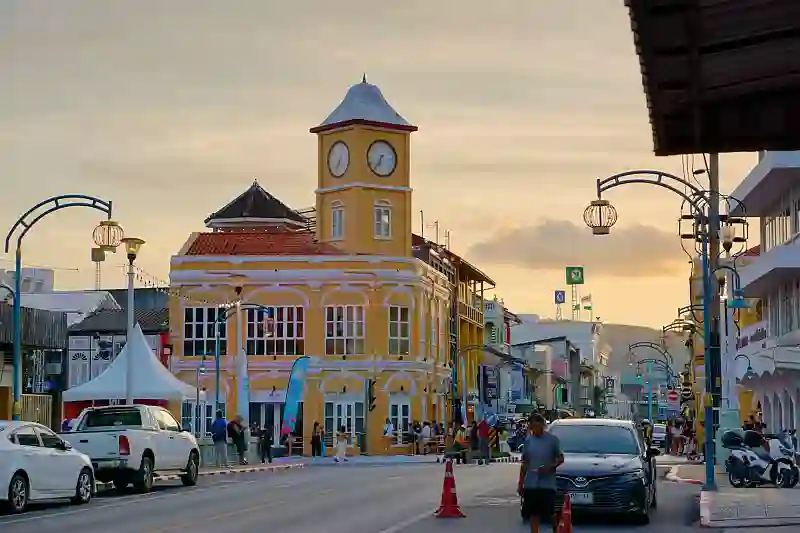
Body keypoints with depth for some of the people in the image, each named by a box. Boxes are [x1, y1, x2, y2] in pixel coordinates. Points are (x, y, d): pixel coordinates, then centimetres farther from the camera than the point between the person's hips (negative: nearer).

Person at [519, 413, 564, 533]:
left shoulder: (552, 439, -3)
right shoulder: (528, 440, 7)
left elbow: (560, 458, 2)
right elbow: (525, 463, 13)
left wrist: (550, 467, -17)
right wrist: (520, 483, 11)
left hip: (547, 483, -3)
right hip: (531, 484, 3)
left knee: (551, 512, -4)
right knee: (533, 514, 4)